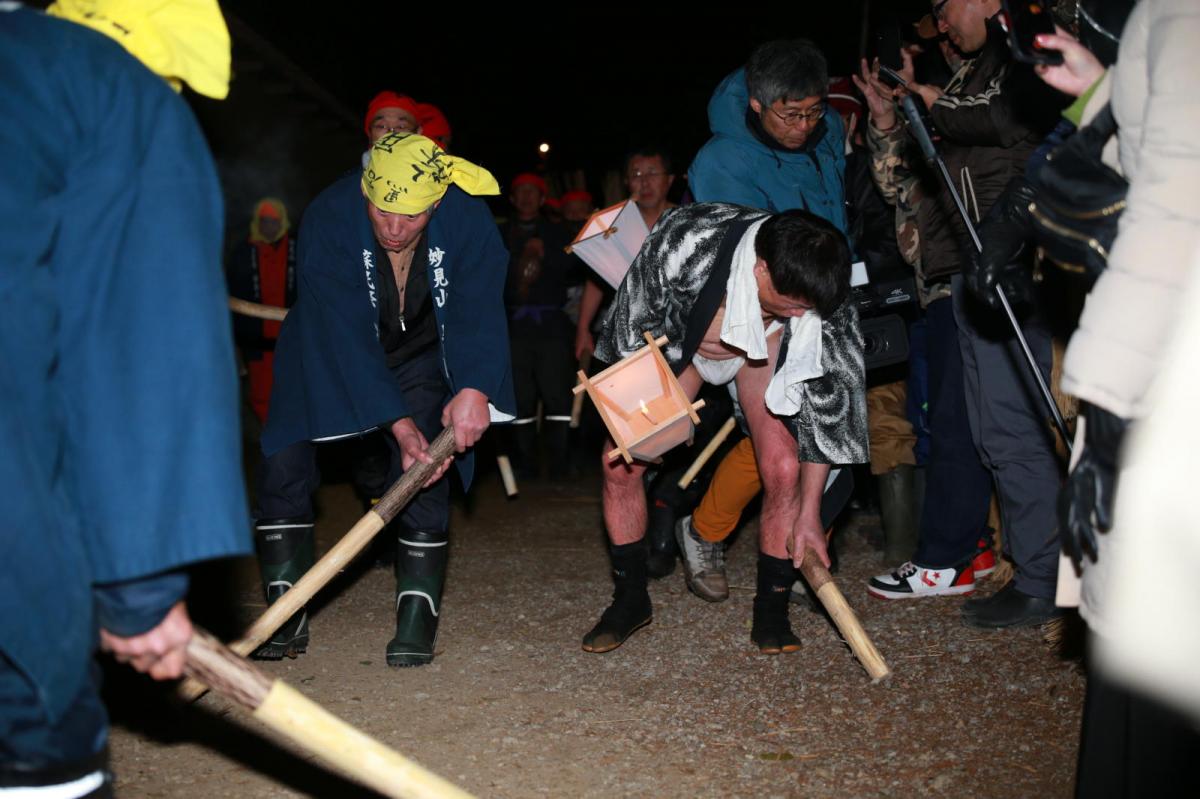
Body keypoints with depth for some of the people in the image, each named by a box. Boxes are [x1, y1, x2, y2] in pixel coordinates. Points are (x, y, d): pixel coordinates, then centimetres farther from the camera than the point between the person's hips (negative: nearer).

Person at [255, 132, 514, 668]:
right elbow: (346, 333, -34)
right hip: (331, 354, 0)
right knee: (283, 464, -9)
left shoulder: (466, 218, -26)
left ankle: (417, 618, -4)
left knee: (425, 472, -15)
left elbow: (477, 307, -32)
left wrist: (474, 387, -52)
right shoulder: (328, 219, -30)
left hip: (417, 356, 1)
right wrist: (398, 422, -41)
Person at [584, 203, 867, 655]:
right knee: (620, 462, -7)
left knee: (783, 466, -19)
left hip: (767, 345, 0)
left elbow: (826, 401, -23)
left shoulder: (818, 300, -34)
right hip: (679, 335, 0)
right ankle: (630, 599, 12)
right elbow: (634, 321, -21)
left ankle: (771, 609, 1)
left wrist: (810, 512, -19)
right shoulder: (683, 242, -40)